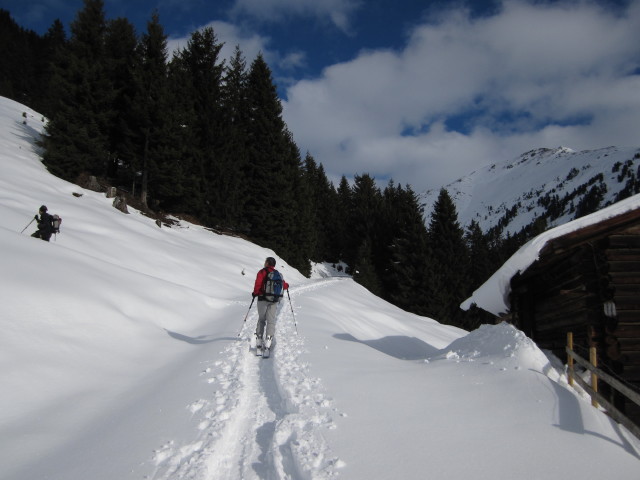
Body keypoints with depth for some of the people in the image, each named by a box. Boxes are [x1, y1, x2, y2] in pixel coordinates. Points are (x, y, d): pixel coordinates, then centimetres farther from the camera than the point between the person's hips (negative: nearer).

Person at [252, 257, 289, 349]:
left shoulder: (262, 272, -4)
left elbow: (258, 284, -13)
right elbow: (283, 285, 13)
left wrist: (255, 293, 3)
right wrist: (287, 285, 35)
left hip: (263, 298, -2)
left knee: (261, 319, 9)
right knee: (271, 320, 3)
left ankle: (259, 339, 5)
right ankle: (269, 339, -10)